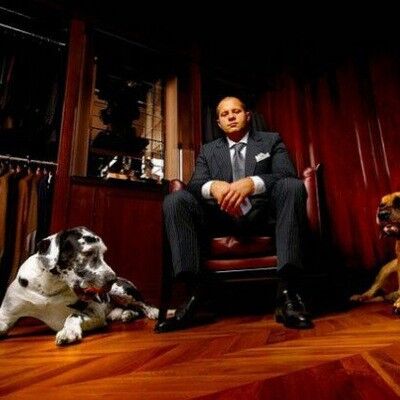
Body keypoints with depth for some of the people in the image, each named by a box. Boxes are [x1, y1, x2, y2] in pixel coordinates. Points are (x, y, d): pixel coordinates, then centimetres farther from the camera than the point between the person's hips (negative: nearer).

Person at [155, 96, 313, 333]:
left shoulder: (271, 141, 13)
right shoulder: (208, 150, 19)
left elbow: (288, 175, -6)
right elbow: (195, 184, 2)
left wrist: (251, 183, -27)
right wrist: (213, 186, -24)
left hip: (262, 215, -1)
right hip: (223, 216, 2)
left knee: (293, 186, -28)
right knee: (176, 200, -20)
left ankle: (287, 291, -34)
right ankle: (193, 293, -29)